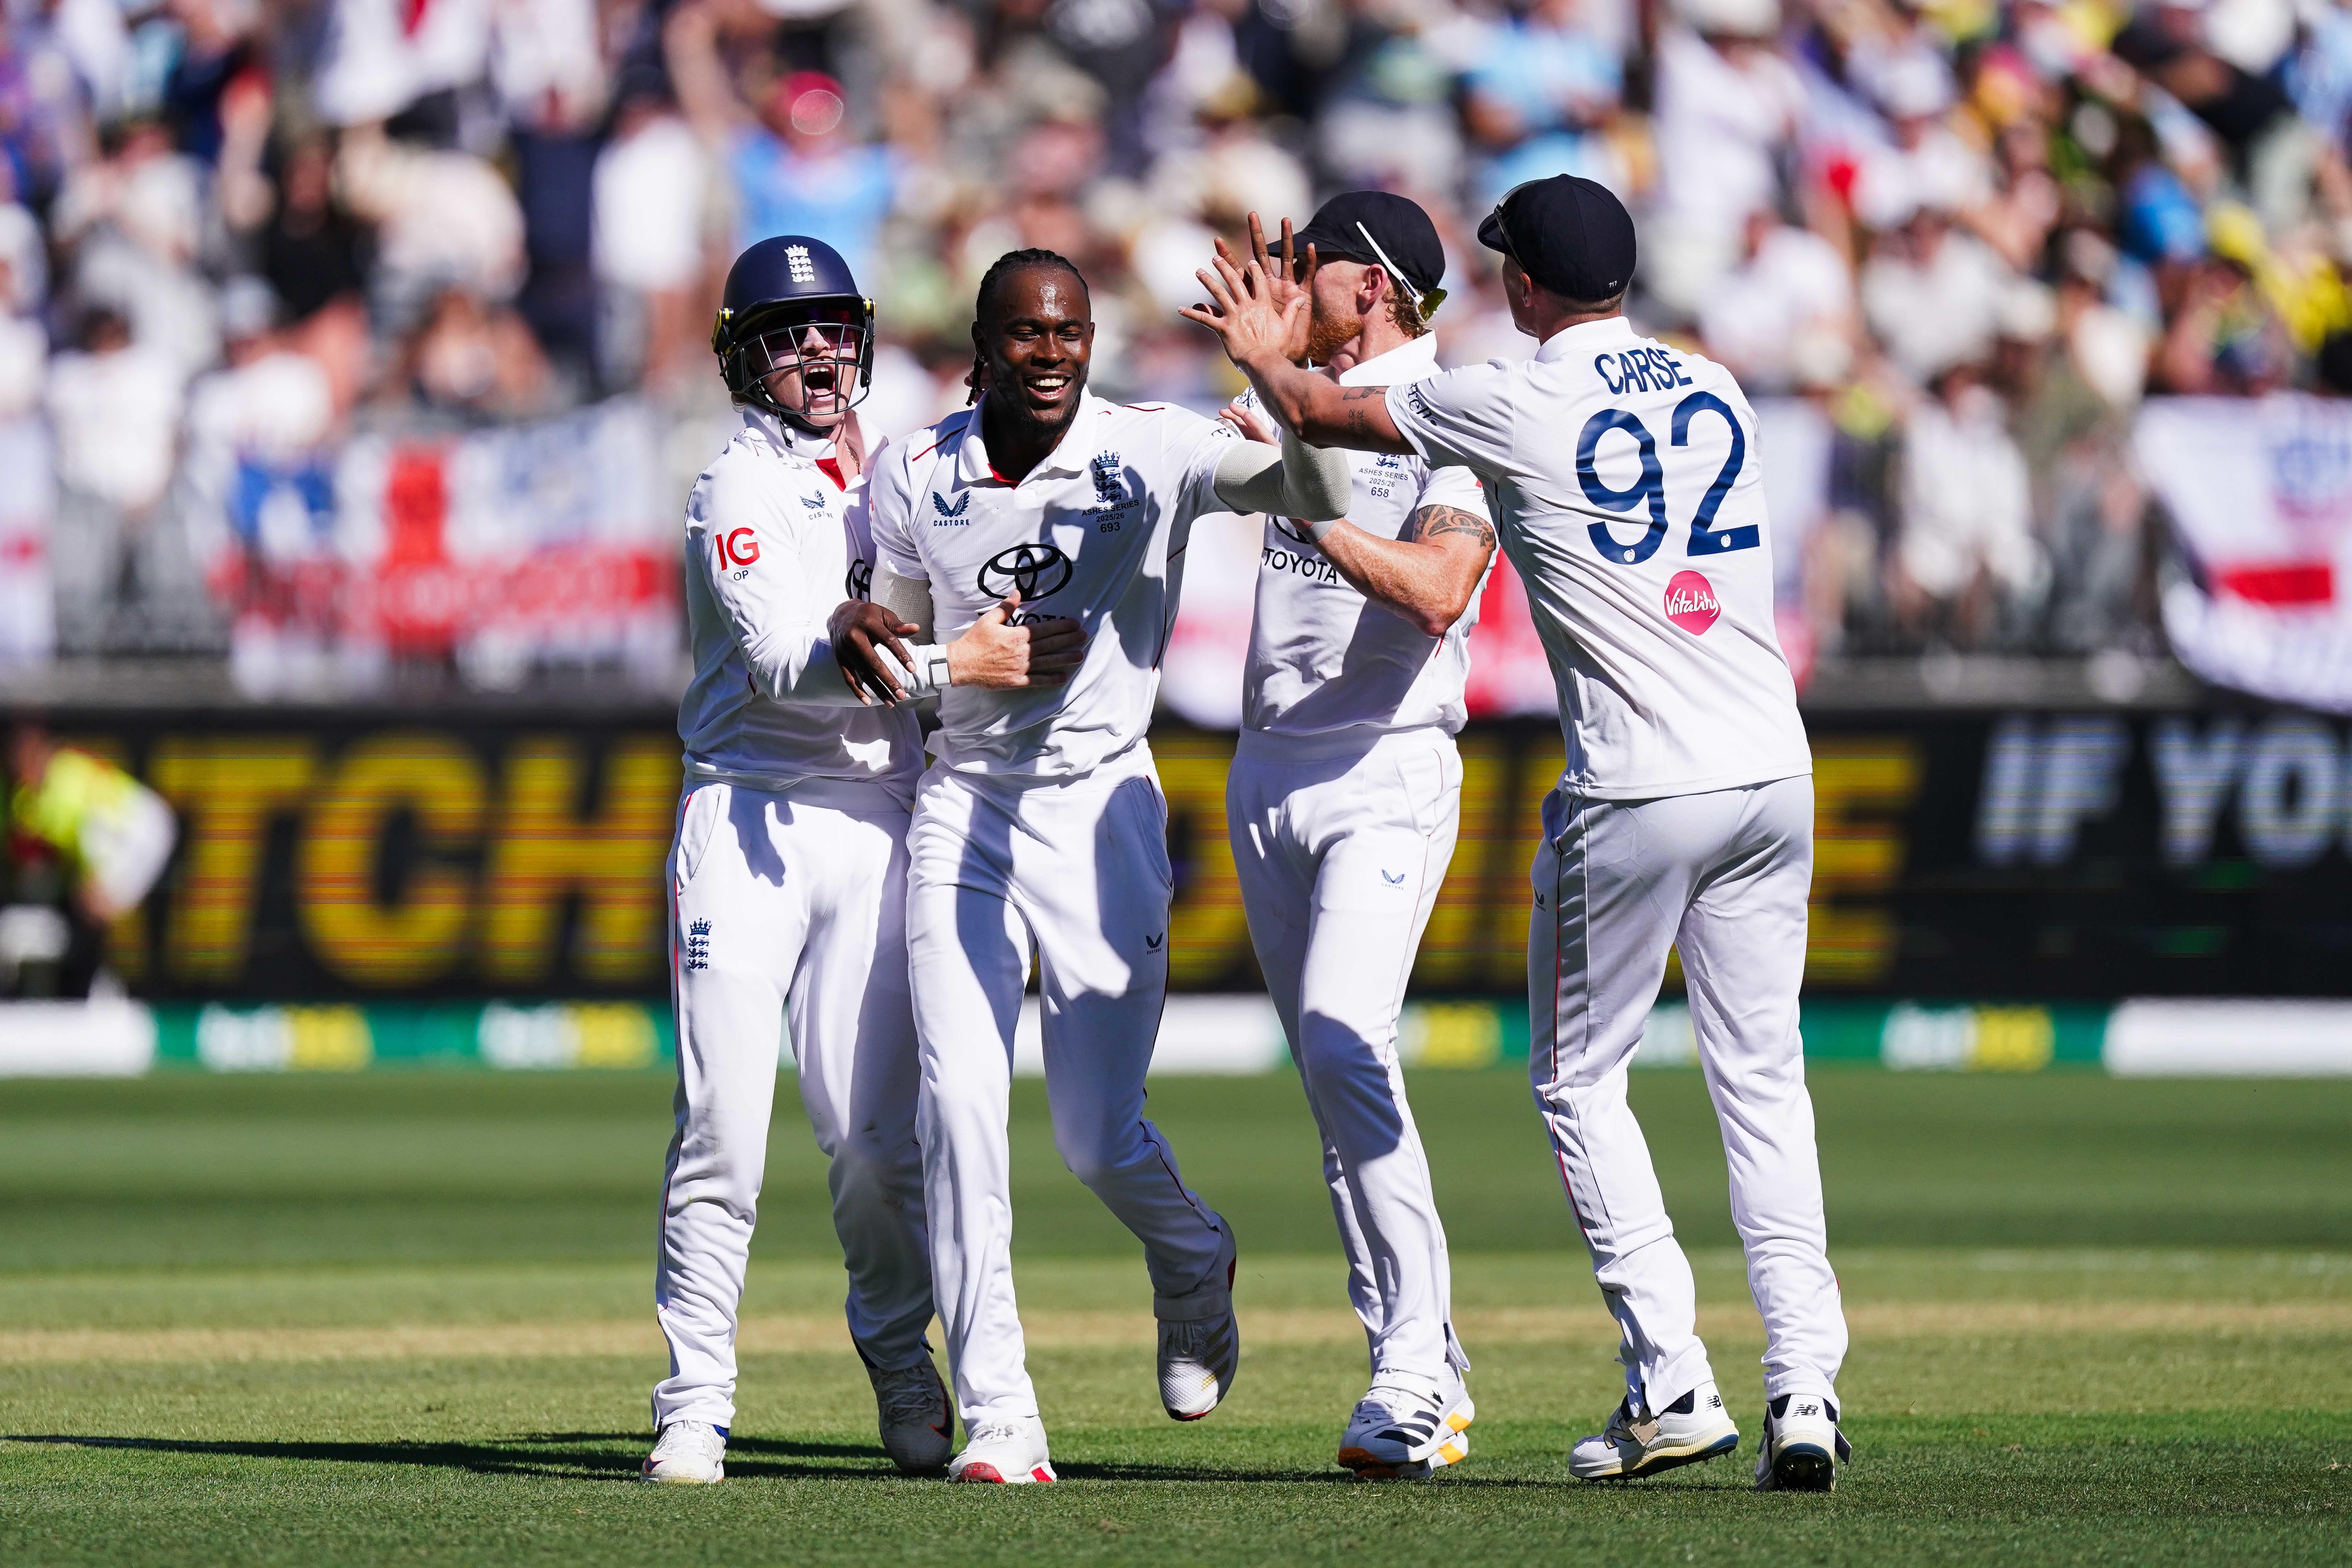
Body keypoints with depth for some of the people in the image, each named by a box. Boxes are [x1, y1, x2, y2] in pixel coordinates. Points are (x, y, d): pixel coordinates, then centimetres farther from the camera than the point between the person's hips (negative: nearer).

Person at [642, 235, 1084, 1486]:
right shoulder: (739, 489, -4)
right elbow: (783, 660, -18)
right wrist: (960, 659, -23)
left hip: (877, 823, 4)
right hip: (749, 817, -4)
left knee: (878, 1135, -2)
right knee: (723, 1125, -10)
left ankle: (897, 1348, 20)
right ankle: (696, 1397, -4)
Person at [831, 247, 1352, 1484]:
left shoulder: (1153, 453, -7)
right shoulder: (914, 476, 2)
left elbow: (1318, 500, -19)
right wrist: (868, 650, -11)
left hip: (1100, 807, -2)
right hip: (961, 810, 2)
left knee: (1098, 1137, -1)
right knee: (960, 1107, -11)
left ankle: (1191, 1266, 36)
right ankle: (996, 1419, -7)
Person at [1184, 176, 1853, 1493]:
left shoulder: (1514, 405, -5)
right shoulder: (1714, 390, 12)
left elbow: (1318, 413, 7)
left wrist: (1263, 350, 31)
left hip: (1640, 790, -5)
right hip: (1776, 770, 5)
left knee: (1580, 1079, 9)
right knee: (1762, 1078, 10)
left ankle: (1674, 1385, -1)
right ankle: (1806, 1388, 0)